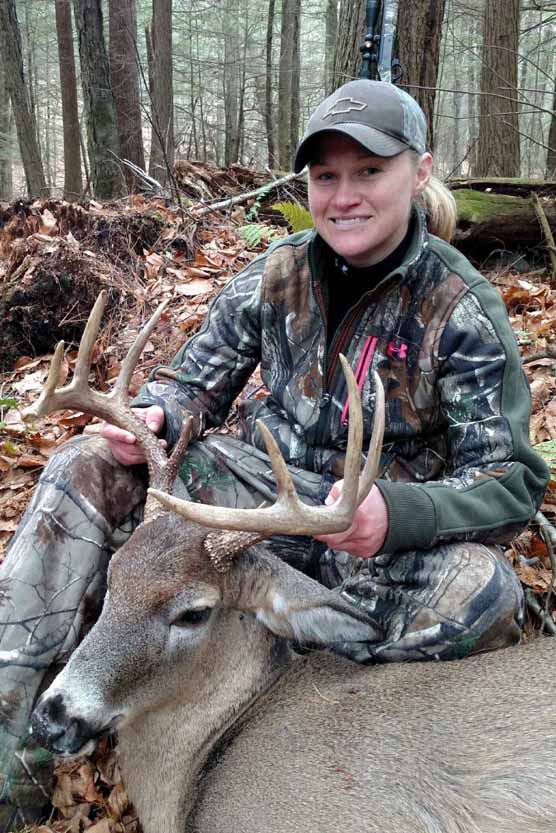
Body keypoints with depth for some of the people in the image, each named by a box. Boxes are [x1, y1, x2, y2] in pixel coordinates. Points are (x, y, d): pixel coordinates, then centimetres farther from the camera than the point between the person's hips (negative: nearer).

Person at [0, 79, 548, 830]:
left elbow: (512, 482, -16)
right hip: (264, 484, 3)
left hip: (382, 532, -2)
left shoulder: (462, 308, -13)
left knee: (483, 593, -34)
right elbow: (198, 379, 5)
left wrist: (397, 512, -36)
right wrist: (157, 417, -20)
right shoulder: (279, 273, -2)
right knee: (85, 471, -14)